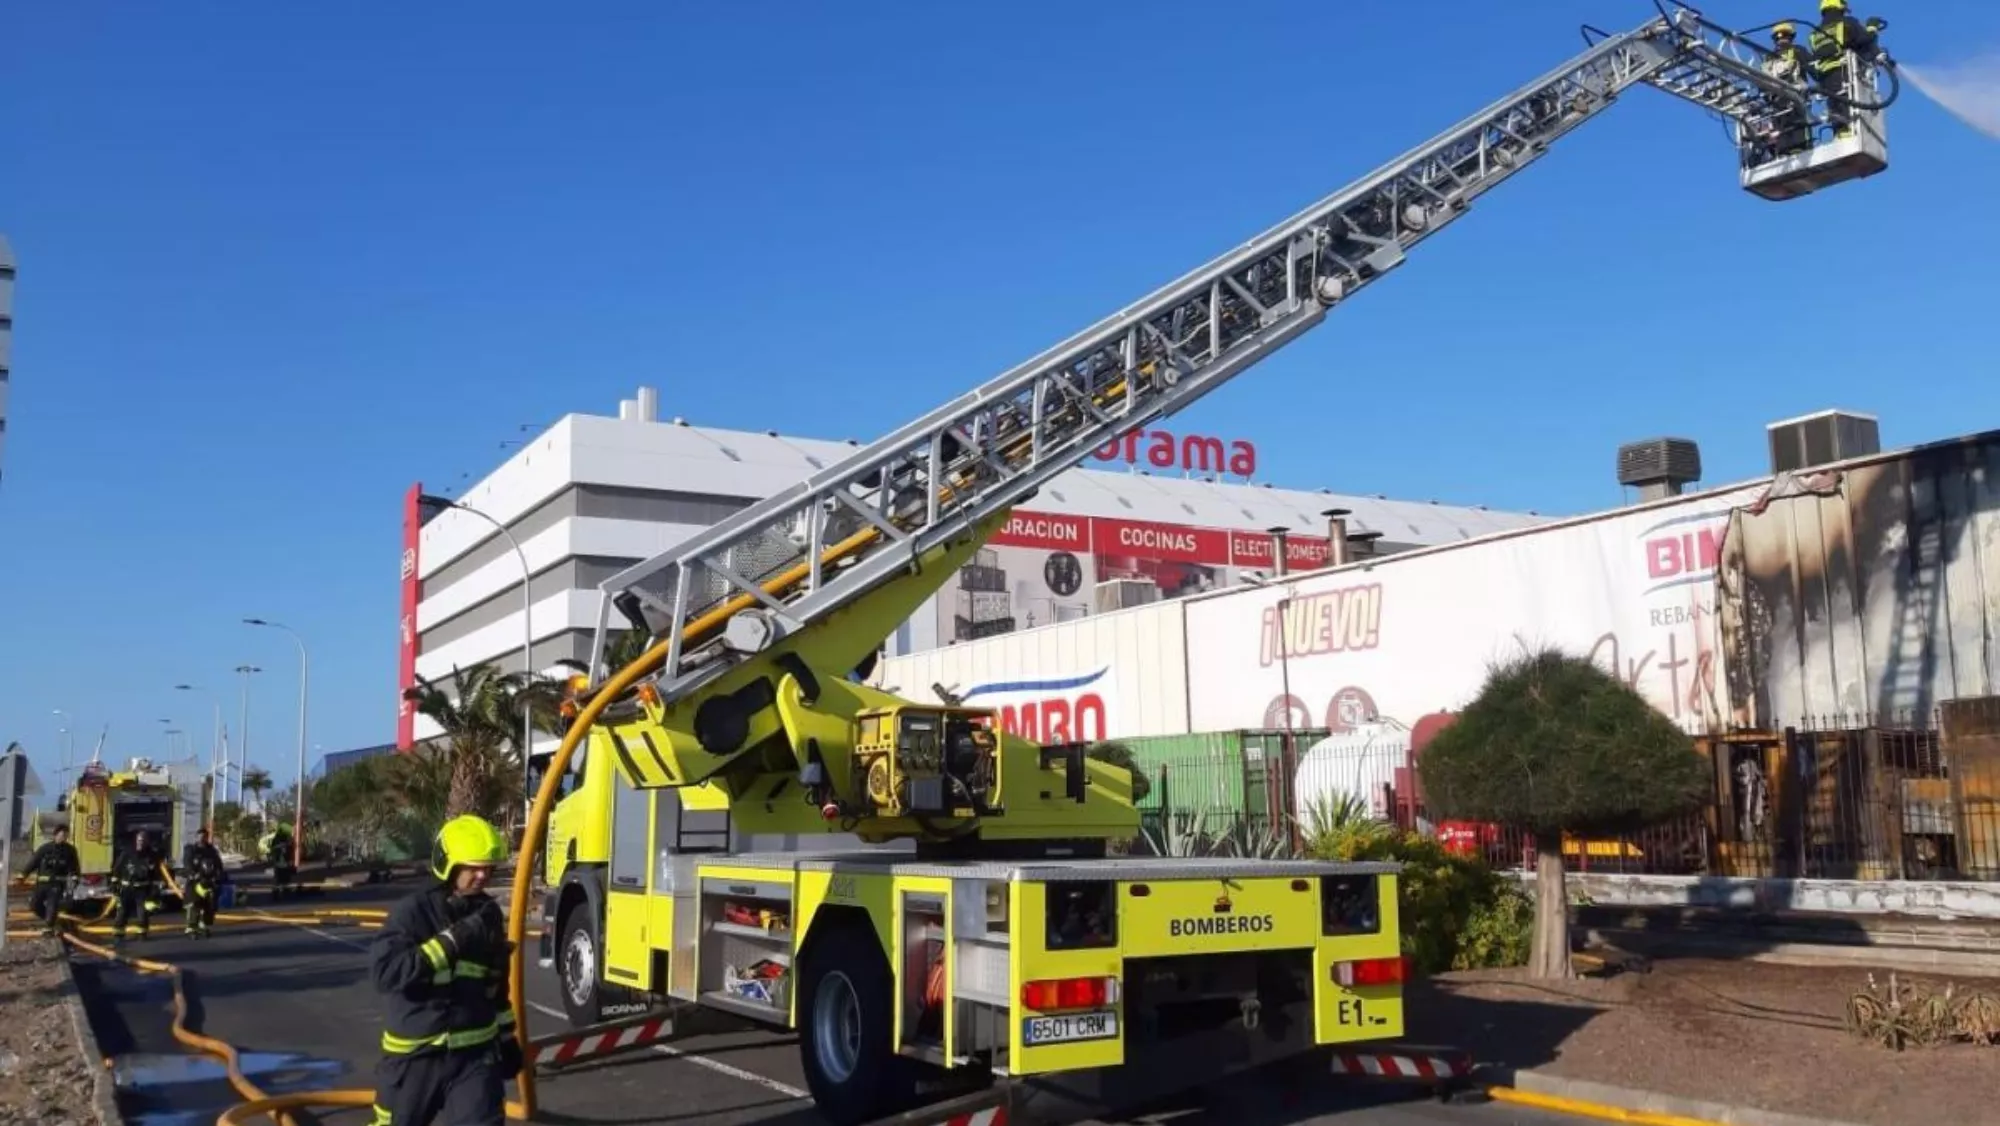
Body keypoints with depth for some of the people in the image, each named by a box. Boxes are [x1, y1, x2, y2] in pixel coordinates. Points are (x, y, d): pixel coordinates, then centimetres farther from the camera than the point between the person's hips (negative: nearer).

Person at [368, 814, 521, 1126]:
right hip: (416, 1053, -3)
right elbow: (385, 972, -28)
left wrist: (506, 1036, 20)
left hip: (476, 1052, 3)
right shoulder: (414, 910, -14)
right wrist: (453, 940, -30)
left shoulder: (488, 913, 4)